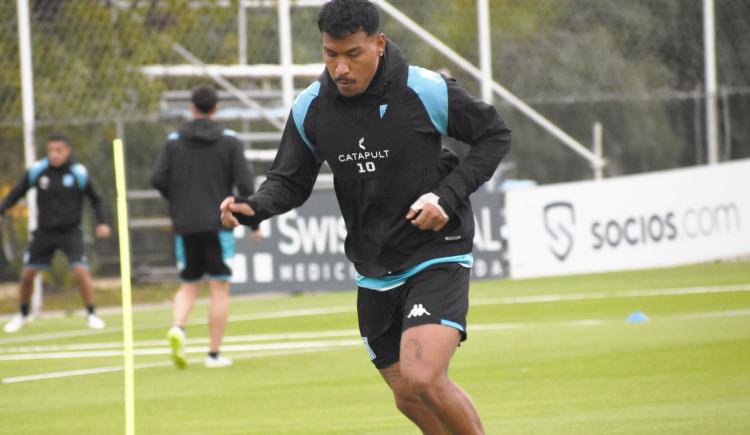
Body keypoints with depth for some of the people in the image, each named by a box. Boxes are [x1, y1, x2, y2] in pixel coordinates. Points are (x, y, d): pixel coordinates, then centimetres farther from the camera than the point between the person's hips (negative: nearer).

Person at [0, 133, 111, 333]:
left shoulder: (79, 173, -10)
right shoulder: (37, 171, -7)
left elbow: (95, 199, 2)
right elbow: (17, 193, 2)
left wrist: (102, 222, -11)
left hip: (70, 232, -2)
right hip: (44, 232, 2)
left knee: (81, 271, -18)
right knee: (27, 274, 3)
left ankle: (91, 314, -3)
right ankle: (23, 314, 27)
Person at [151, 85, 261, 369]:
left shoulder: (174, 141, 4)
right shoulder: (229, 140, -1)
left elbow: (158, 179, -4)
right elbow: (244, 182, -7)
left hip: (185, 225, 2)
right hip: (218, 225, -2)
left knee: (188, 285, 13)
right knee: (220, 288, 4)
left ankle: (177, 328, -15)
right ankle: (214, 354, 1)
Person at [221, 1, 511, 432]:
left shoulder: (427, 91, -14)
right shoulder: (310, 108, -3)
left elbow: (496, 135, -2)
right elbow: (290, 181, 7)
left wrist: (448, 195, -15)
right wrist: (255, 207, -15)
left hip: (438, 255, -5)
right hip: (375, 274, 5)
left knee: (424, 379, -23)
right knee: (409, 397, 10)